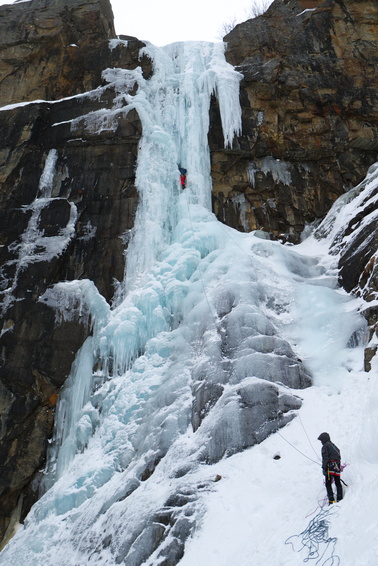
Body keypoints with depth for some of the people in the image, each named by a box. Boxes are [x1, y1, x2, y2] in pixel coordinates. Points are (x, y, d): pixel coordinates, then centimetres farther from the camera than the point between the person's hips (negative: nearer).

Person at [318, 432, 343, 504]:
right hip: (337, 466, 8)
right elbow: (339, 456, 21)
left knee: (328, 484, -4)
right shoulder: (334, 446, 20)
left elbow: (325, 458, -13)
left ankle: (331, 500, -10)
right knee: (338, 483, 13)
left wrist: (324, 468, -13)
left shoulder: (325, 446, -5)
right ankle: (340, 499, 12)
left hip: (330, 466, -8)